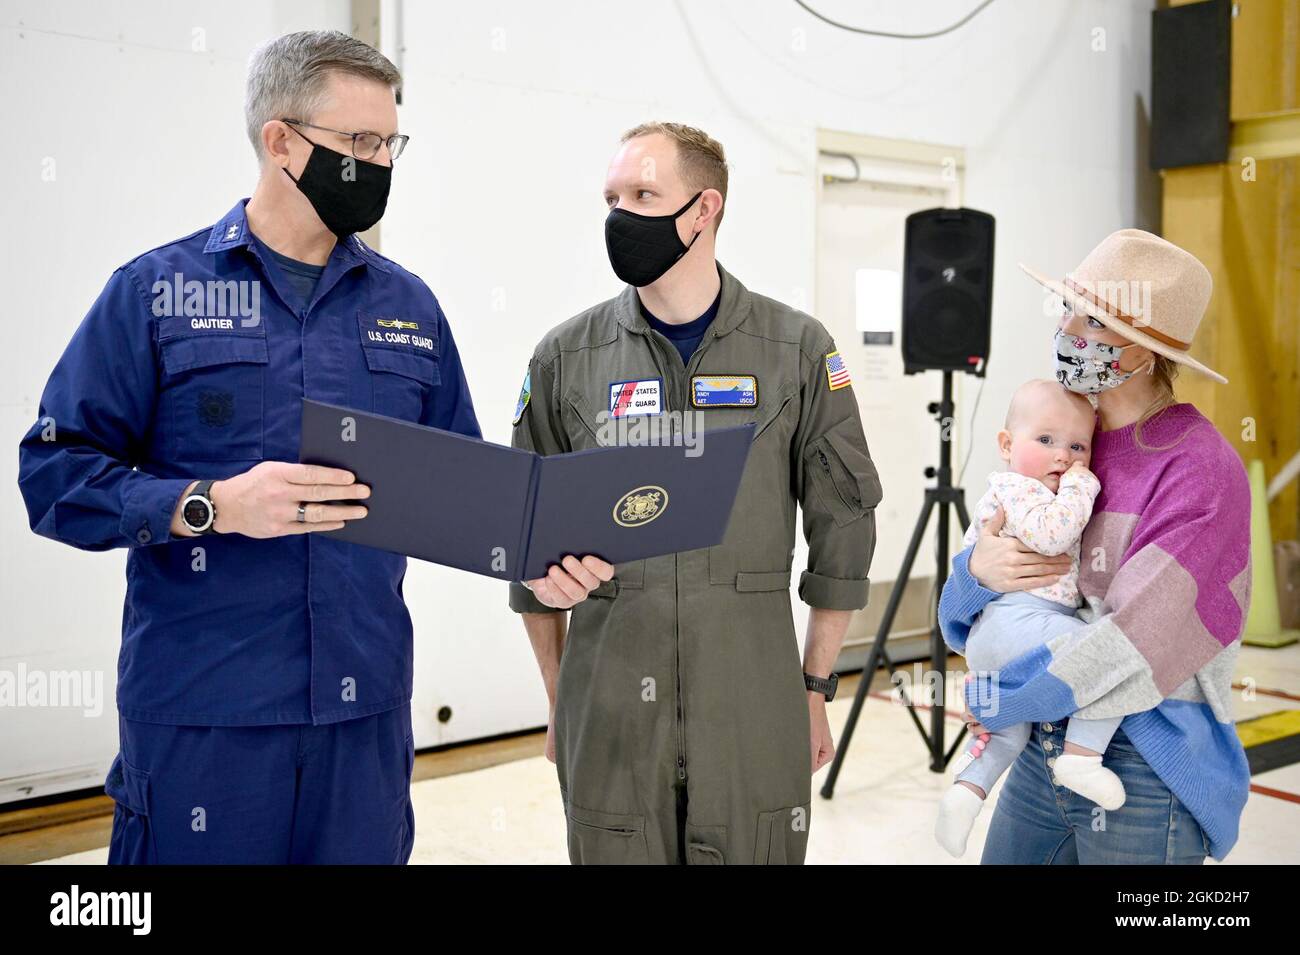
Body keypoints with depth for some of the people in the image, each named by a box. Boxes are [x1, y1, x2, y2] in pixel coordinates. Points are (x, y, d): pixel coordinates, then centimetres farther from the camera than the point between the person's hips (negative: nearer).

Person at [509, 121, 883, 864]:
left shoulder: (797, 350, 0)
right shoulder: (567, 357, 2)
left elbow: (842, 527, 4)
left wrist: (817, 689, 4)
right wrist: (558, 703, 6)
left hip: (755, 711, 0)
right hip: (609, 715, 1)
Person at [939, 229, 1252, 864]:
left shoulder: (1199, 468, -16)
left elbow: (1132, 641, -23)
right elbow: (962, 614, 6)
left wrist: (993, 698, -13)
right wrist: (978, 570, -17)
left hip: (1147, 777, -6)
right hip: (1041, 753, 6)